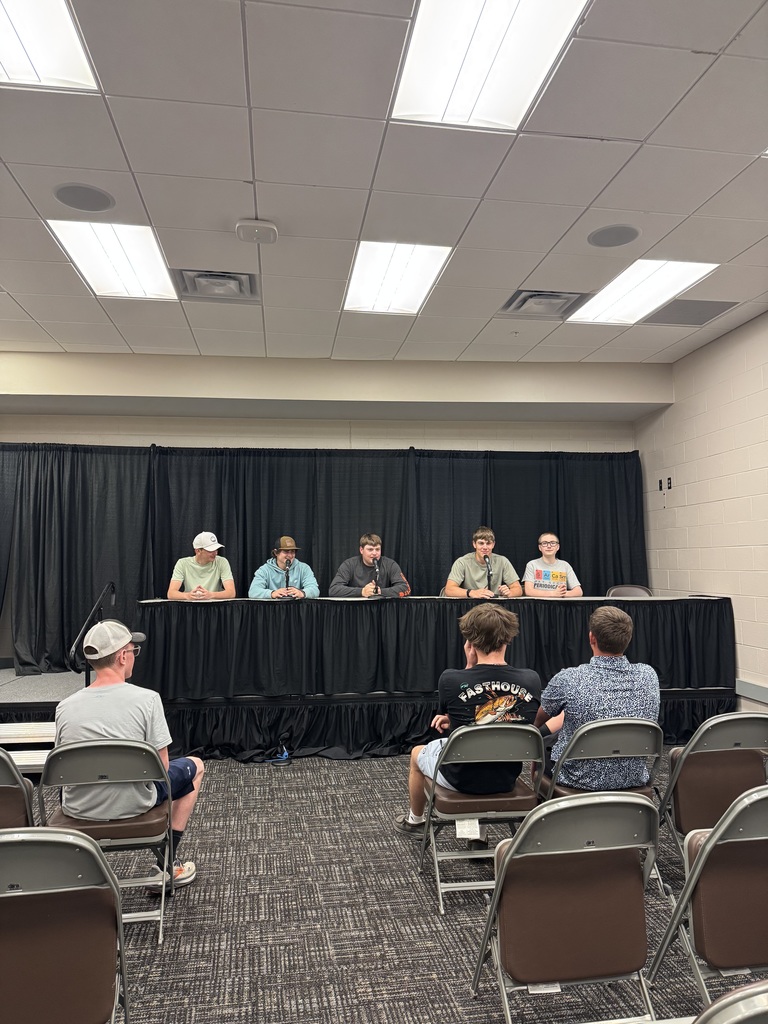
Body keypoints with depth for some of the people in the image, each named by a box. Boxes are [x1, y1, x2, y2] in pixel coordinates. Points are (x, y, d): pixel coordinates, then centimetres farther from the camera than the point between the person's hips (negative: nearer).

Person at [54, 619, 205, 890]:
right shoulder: (147, 699, -19)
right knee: (194, 766, 22)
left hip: (77, 809, 5)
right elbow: (161, 766, -12)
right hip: (131, 806, -4)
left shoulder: (65, 707, -10)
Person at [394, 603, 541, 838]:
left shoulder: (450, 679, -24)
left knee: (417, 753, 31)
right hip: (507, 778, 4)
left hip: (461, 778, -3)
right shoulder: (532, 680, -14)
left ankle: (415, 820, 54)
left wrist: (469, 666, -8)